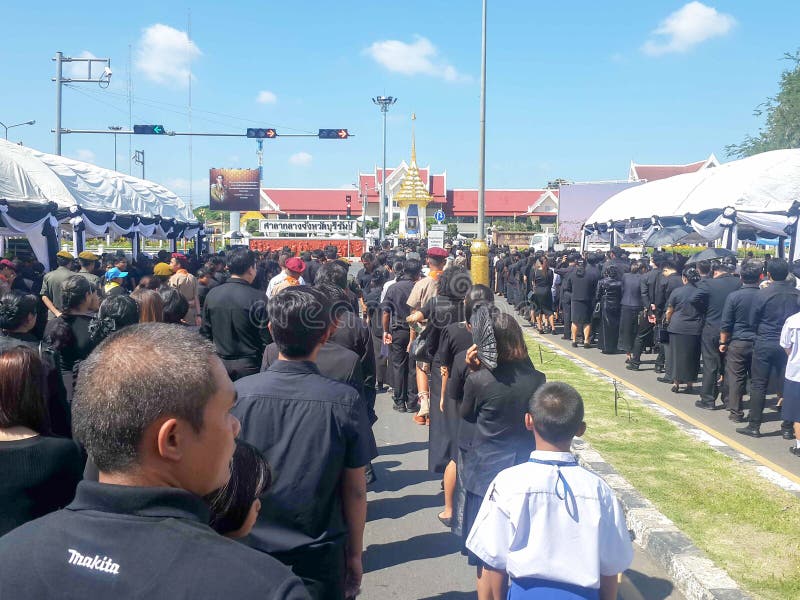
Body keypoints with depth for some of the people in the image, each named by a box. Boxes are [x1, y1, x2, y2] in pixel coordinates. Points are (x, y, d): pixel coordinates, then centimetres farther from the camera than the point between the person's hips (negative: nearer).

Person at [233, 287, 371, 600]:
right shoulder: (345, 401, -16)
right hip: (319, 560, -1)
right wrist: (354, 555, 7)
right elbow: (355, 491, -8)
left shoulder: (239, 393, -14)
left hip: (249, 551, 1)